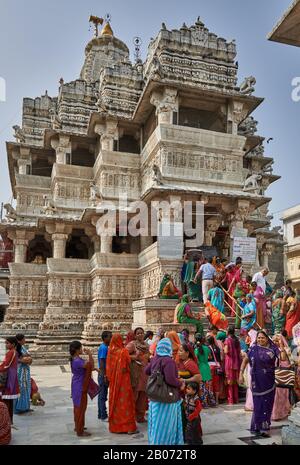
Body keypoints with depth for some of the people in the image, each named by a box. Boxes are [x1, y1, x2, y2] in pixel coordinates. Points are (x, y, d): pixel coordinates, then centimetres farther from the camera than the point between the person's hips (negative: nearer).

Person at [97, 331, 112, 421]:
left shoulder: (105, 347, 11)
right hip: (103, 375, -9)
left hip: (103, 374, 9)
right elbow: (101, 363, -21)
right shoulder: (103, 348, -18)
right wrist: (105, 376, -21)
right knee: (103, 396, -1)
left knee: (102, 395, 15)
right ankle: (103, 416, 7)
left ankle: (101, 415, 24)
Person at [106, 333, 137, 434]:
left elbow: (108, 367, 5)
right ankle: (129, 426, 5)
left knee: (114, 400, 14)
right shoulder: (123, 351, -15)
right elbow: (129, 363, -11)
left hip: (113, 381, 5)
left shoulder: (110, 351, -1)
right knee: (125, 401, 1)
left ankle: (114, 425, 24)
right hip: (123, 380, -5)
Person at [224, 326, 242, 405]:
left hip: (229, 362, -5)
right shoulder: (237, 340, 7)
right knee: (235, 381, 14)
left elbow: (226, 351, -16)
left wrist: (223, 348, 1)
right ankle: (236, 399, 19)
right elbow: (239, 352, 9)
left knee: (230, 381, 1)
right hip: (237, 362, 5)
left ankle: (231, 400, 2)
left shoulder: (227, 340, -10)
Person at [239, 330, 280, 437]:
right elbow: (245, 360, 3)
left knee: (267, 403, 9)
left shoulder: (272, 349, -2)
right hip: (257, 381, -1)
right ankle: (257, 428, 13)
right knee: (258, 403, 3)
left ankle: (265, 424, 25)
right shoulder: (254, 349, -4)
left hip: (269, 381, 1)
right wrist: (241, 374, -1)